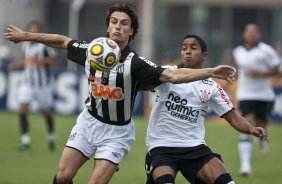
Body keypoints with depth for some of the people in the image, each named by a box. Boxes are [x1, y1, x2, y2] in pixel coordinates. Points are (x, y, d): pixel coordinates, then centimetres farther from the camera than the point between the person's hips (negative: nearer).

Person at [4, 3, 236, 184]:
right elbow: (62, 41, 10)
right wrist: (24, 35, 19)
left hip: (116, 132, -4)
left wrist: (211, 72, -42)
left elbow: (173, 75, -30)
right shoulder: (91, 50, -8)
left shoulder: (135, 63, -21)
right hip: (89, 122, 4)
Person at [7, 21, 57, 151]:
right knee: (22, 109, -13)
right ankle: (25, 140, -10)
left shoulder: (45, 45, -11)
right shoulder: (25, 45, 6)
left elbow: (53, 61, -8)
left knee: (46, 112, 10)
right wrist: (16, 65, 5)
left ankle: (52, 137, 34)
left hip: (42, 84, -4)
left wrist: (42, 60, -25)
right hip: (27, 82, 4)